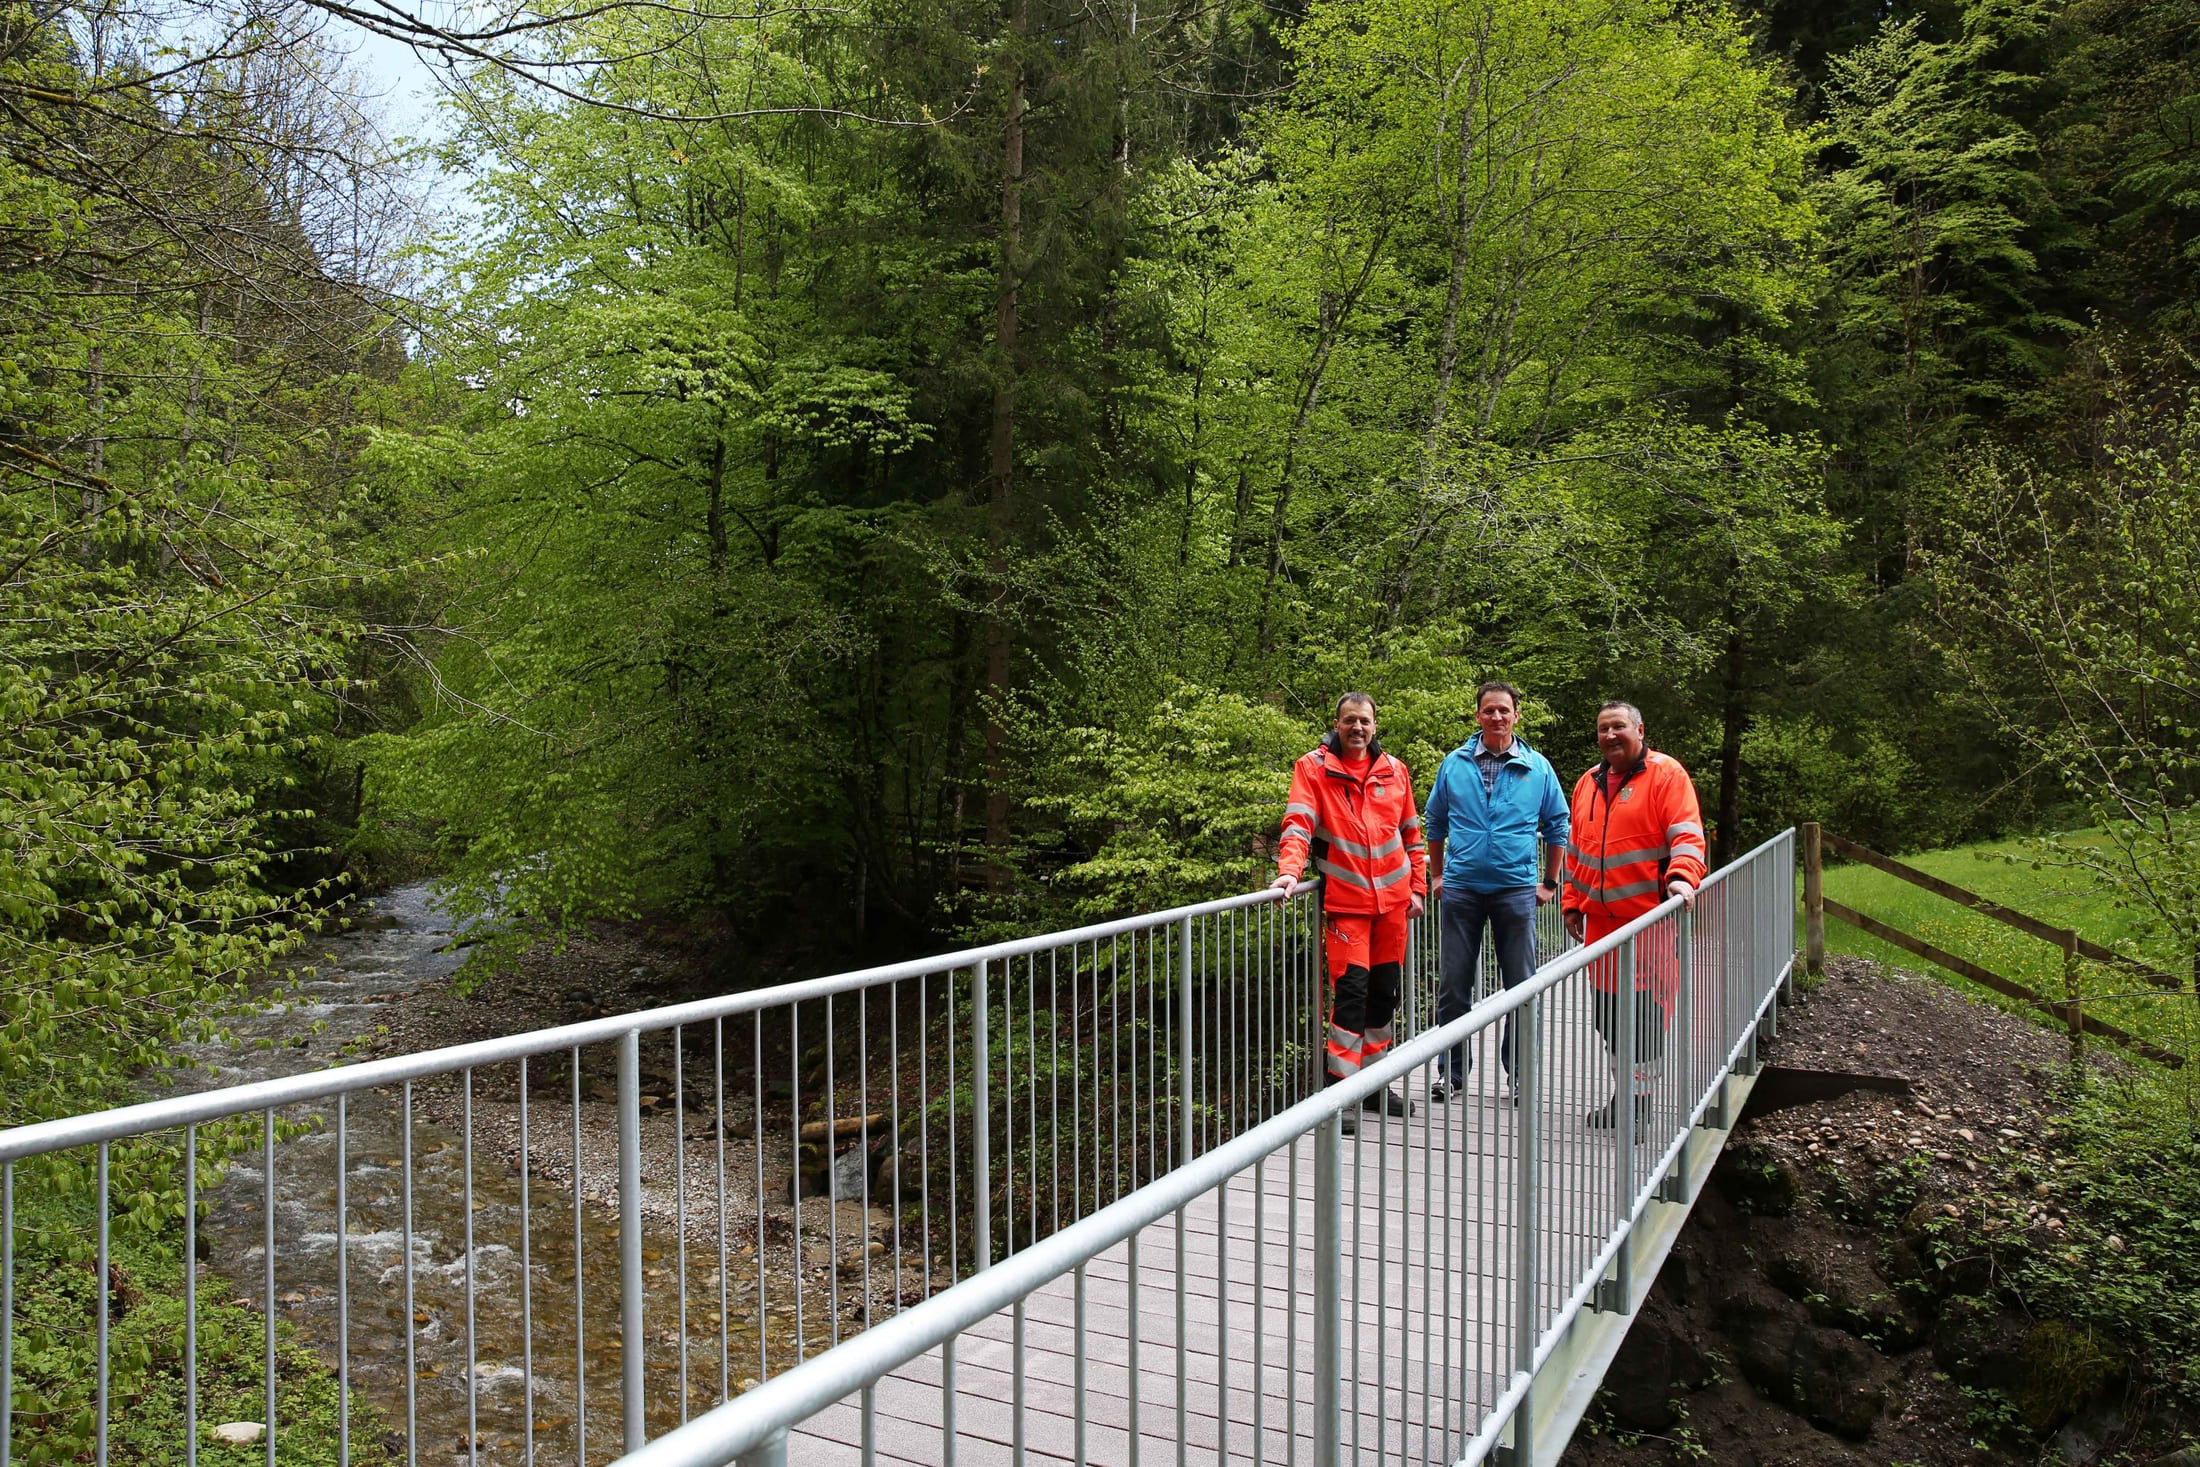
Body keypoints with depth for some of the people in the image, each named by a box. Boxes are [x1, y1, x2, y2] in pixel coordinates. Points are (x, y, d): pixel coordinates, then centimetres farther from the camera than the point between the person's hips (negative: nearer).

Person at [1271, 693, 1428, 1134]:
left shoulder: (1394, 769, 9)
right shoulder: (1313, 767, -3)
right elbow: (1298, 823, -14)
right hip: (1345, 900, -5)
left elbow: (1412, 835, 15)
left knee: (1385, 989, 11)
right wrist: (1289, 869, -29)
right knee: (1351, 988, -11)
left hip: (1393, 899, 5)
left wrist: (1417, 887, 10)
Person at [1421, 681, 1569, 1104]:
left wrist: (1548, 883, 8)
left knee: (1521, 986, 5)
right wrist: (1437, 876, 12)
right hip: (1461, 889, 1)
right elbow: (1435, 823, 15)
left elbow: (1557, 827, 11)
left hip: (1516, 890, -1)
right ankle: (1451, 1069, 17)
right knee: (1453, 984, 5)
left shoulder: (1538, 768, 3)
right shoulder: (1454, 764, 5)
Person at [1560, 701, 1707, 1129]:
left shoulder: (1666, 773, -3)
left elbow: (1687, 834, -12)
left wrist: (1681, 876, -29)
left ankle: (1639, 1103, 7)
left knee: (1645, 1008, -4)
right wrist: (1572, 903, 18)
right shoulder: (1588, 783, 16)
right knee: (1605, 1008, 10)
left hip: (1650, 915, -6)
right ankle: (1621, 1094, 24)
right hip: (1601, 917, 6)